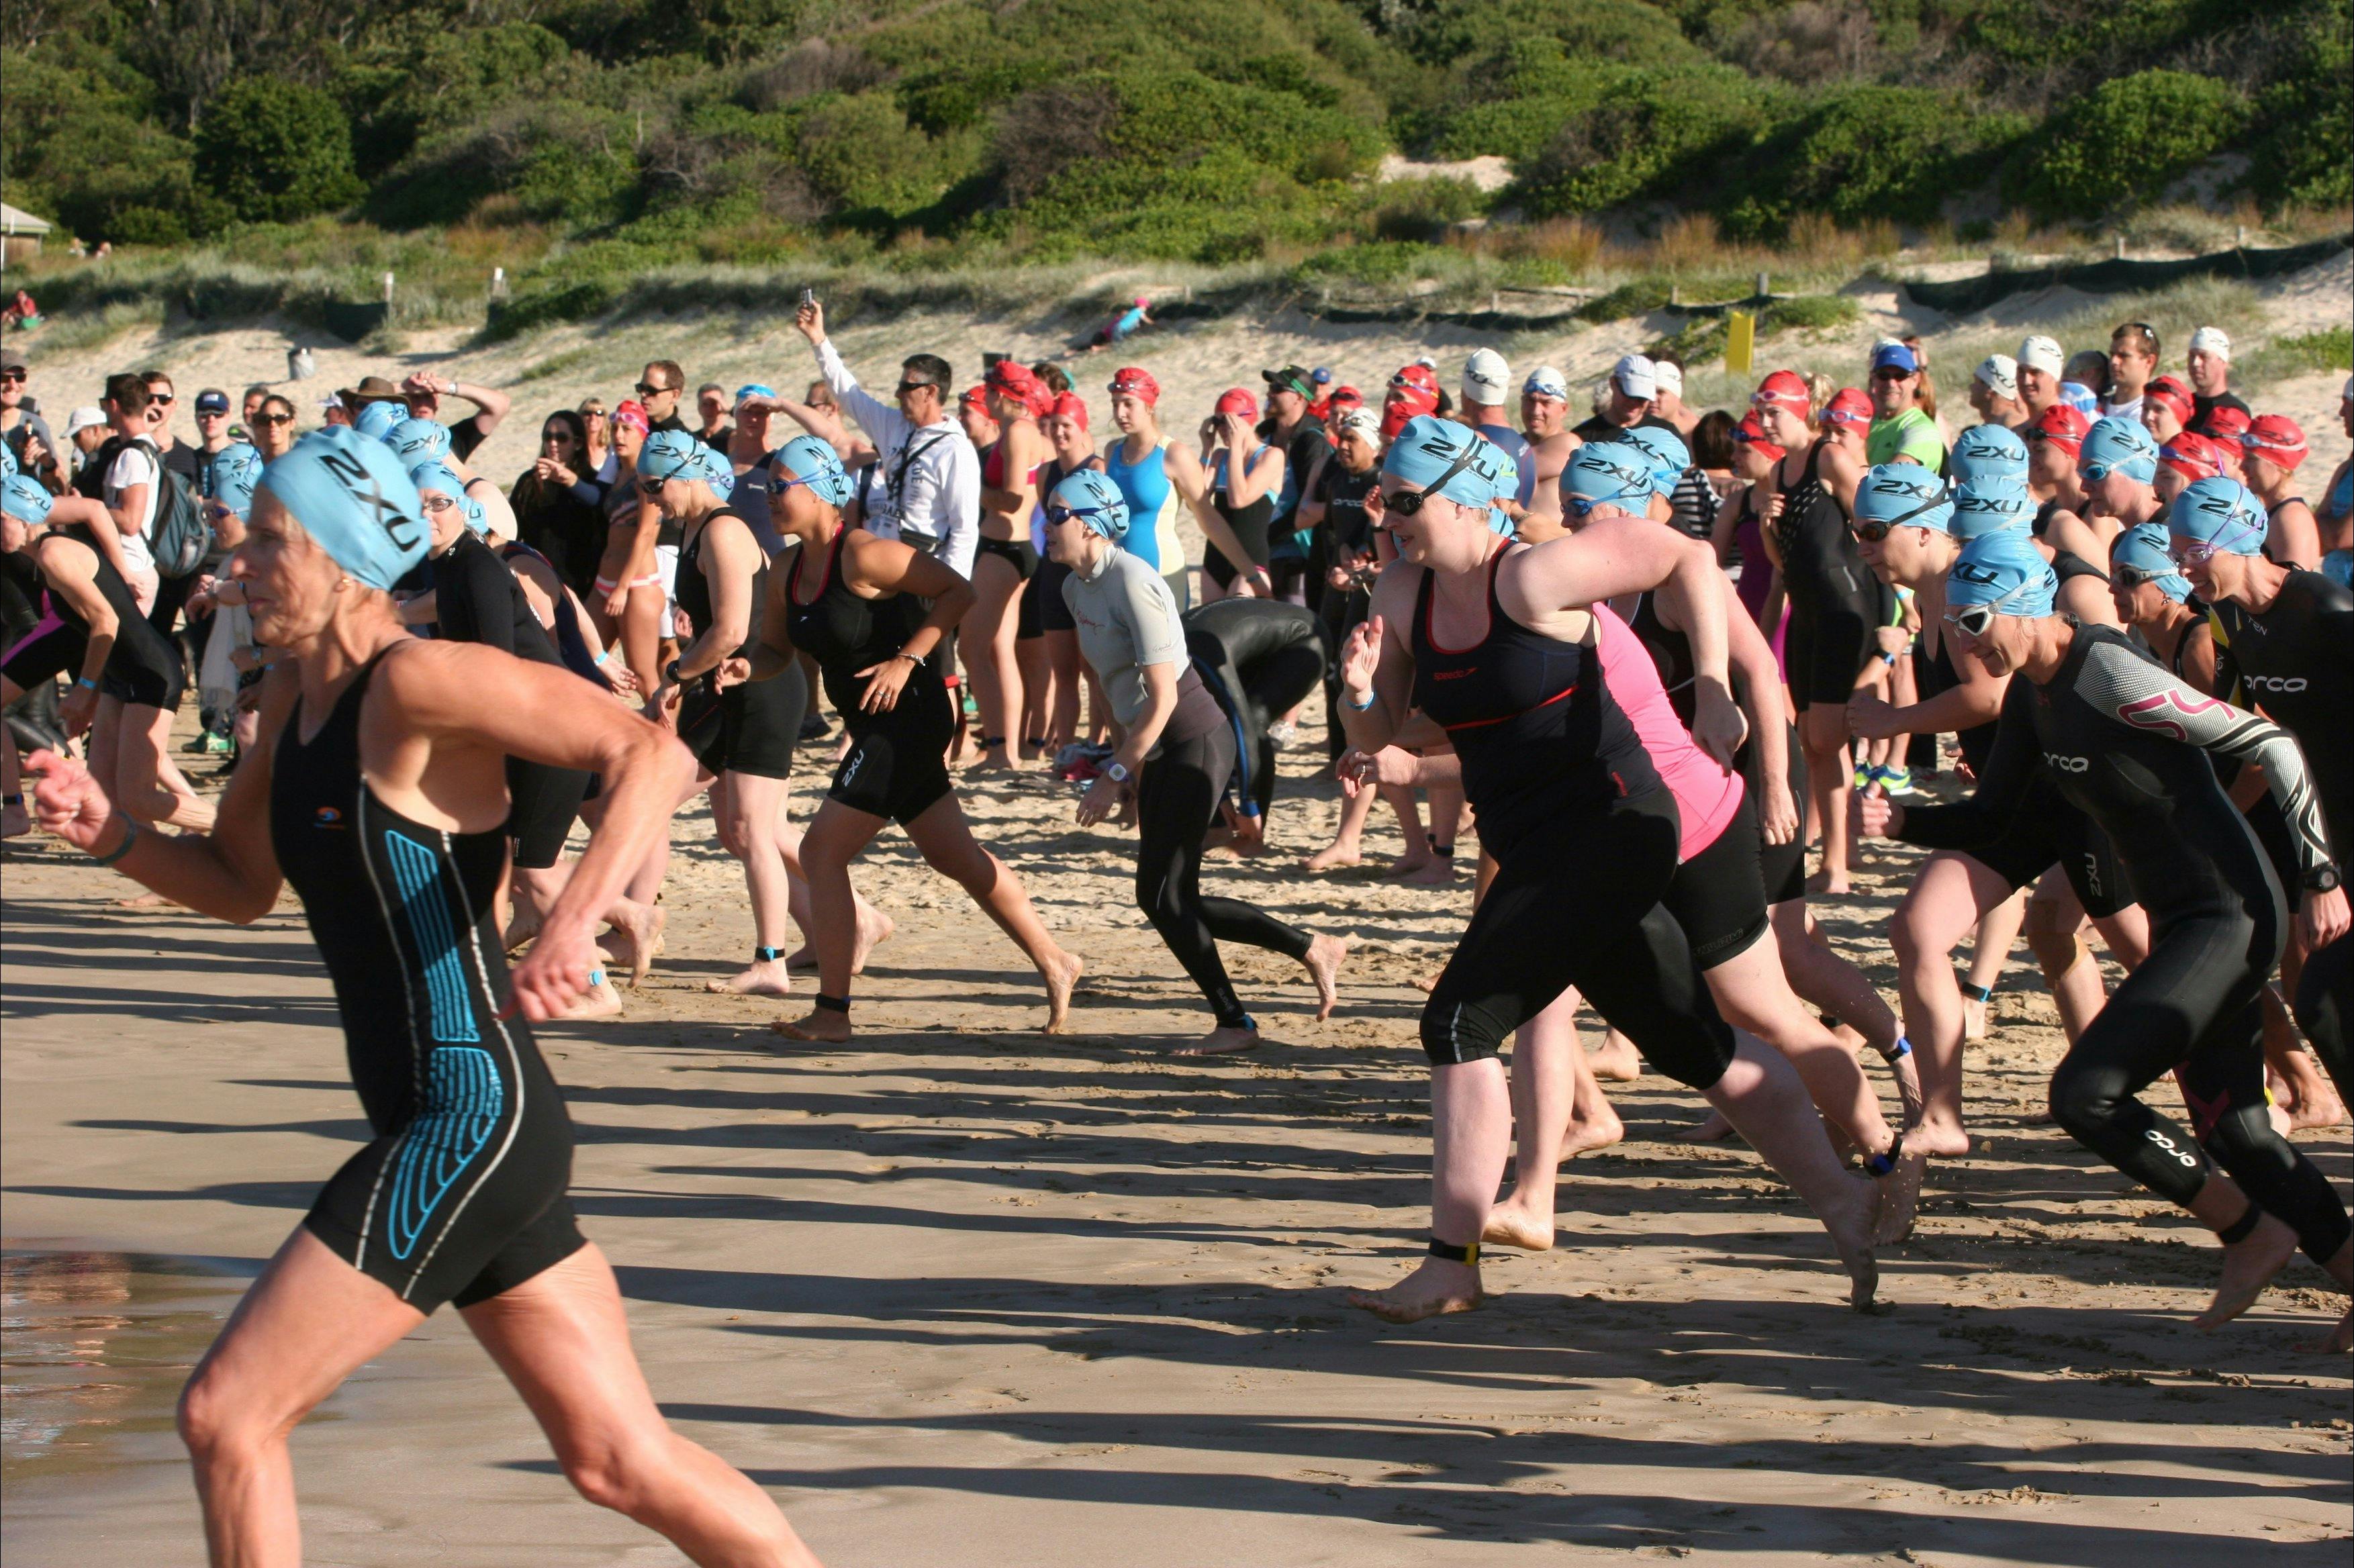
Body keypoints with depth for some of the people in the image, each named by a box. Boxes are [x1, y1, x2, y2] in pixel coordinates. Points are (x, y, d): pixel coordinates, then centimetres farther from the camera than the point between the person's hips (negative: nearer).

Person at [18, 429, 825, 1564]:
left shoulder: (416, 683, -14)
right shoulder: (293, 701, 12)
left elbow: (649, 755, -21)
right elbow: (240, 885, 23)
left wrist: (574, 923, -34)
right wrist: (112, 837, 5)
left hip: (472, 1120, -9)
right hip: (453, 1131, 9)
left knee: (227, 1412, -7)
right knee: (621, 1461, 13)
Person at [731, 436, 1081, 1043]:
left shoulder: (861, 556, -18)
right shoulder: (787, 578, 8)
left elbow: (958, 590, -16)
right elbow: (775, 652, 15)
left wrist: (908, 659, -21)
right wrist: (743, 668, -7)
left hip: (908, 717, -9)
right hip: (877, 731, 9)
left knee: (822, 850, -10)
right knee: (958, 857, 16)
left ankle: (832, 1012, -5)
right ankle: (1054, 965, 26)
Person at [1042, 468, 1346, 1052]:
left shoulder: (1131, 584, -19)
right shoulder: (1076, 588, 8)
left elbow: (1162, 698, -21)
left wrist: (1114, 774, -20)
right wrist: (1128, 770, 16)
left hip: (1195, 742, -9)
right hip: (1158, 748, 9)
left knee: (1163, 896, -8)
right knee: (1164, 899, 8)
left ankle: (1233, 1024, 6)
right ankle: (1313, 949, 17)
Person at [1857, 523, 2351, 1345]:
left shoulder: (2110, 677, -19)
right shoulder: (2032, 694, 8)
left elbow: (2272, 748, -18)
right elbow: (1989, 818, 17)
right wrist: (1900, 821, -2)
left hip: (2230, 920, -10)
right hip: (2181, 922, 10)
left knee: (2085, 1092, -14)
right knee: (2231, 1129, 12)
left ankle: (2250, 1231, 1)